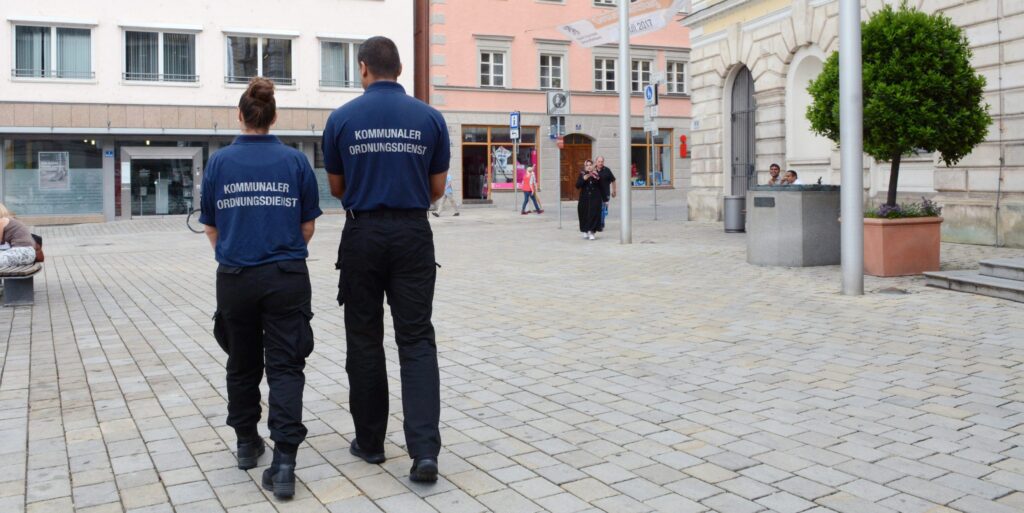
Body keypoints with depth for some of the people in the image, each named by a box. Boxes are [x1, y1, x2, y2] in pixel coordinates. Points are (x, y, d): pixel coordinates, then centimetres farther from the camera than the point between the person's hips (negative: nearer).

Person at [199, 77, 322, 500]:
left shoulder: (219, 162, 0)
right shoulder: (295, 161, -2)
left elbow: (211, 228, 6)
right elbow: (308, 227, 3)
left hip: (235, 279, 1)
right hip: (287, 278, -1)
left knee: (243, 363, 19)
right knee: (285, 366, 2)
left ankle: (247, 444, 32)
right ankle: (284, 460, -9)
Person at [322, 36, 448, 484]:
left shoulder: (341, 119, 0)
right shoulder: (430, 118, 1)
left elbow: (337, 187, 9)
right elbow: (437, 188, 6)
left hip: (363, 235, 0)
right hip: (413, 235, 0)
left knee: (364, 341, 11)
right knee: (416, 340, 1)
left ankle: (370, 441, 21)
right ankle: (424, 448, -10)